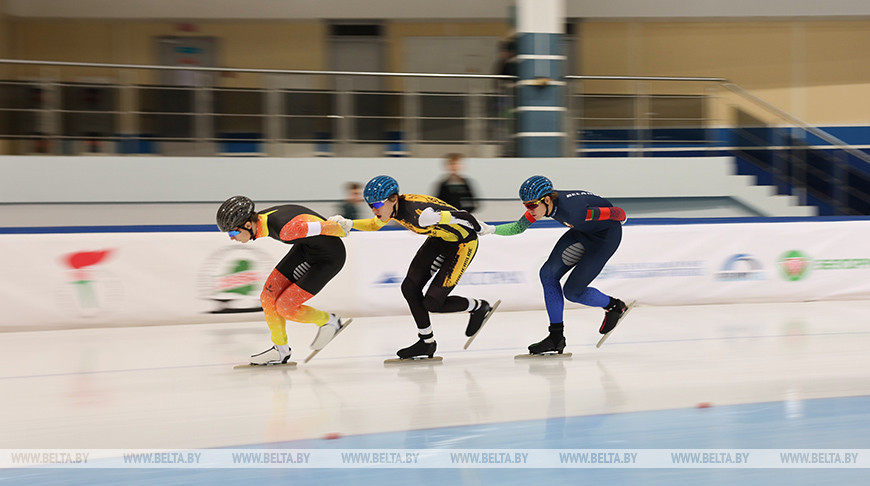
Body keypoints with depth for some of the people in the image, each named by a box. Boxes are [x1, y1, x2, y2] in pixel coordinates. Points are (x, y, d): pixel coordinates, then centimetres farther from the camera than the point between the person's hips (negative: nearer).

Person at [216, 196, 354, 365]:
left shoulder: (284, 229, -37)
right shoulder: (259, 220, -9)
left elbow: (327, 227, -28)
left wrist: (343, 230, -5)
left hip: (328, 258, -8)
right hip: (305, 249, 8)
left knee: (285, 307, -10)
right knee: (268, 297, 0)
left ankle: (329, 322, 15)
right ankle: (280, 351, 17)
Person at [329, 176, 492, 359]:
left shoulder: (418, 213, -37)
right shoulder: (394, 208, -10)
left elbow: (460, 217, -31)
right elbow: (374, 225, 12)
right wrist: (348, 223, -4)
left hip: (463, 242, -8)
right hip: (439, 239, 8)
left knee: (432, 302, -9)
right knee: (410, 287, 0)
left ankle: (479, 307, 17)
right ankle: (426, 341, 16)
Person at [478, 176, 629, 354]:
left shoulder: (571, 210, -37)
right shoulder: (540, 203, -16)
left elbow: (616, 213, -25)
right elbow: (519, 227, -1)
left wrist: (621, 218, -2)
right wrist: (491, 229, -16)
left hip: (607, 233, -8)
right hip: (582, 232, 8)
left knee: (572, 291, -7)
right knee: (548, 274, -5)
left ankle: (615, 306, 20)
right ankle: (556, 337, 2)